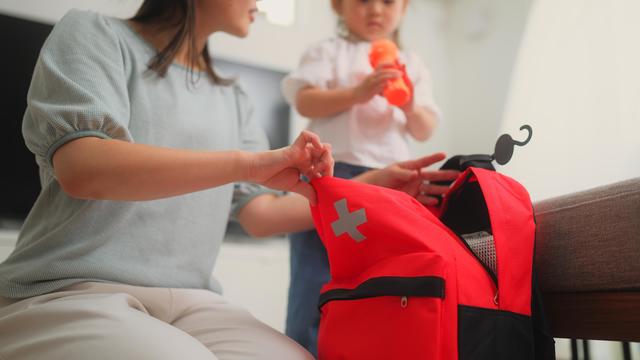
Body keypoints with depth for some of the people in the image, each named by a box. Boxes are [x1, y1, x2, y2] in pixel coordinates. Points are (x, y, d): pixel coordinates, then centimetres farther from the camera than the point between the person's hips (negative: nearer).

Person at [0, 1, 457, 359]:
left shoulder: (232, 101, 15)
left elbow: (260, 213, 12)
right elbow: (81, 168, -17)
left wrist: (372, 186, 4)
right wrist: (250, 162, -24)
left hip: (190, 301, 4)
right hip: (70, 291, -3)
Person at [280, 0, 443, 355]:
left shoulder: (412, 65, 18)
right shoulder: (329, 51, 8)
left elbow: (425, 131, 14)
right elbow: (305, 101, -6)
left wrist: (411, 107, -7)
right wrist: (356, 93, -18)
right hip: (332, 173, -4)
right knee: (317, 275, -2)